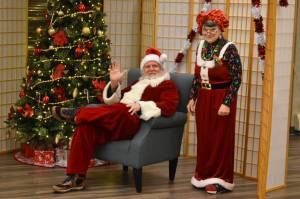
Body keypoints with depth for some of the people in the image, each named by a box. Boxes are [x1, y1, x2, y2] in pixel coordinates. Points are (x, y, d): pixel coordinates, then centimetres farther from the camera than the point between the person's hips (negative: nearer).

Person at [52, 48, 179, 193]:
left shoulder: (168, 85, 14)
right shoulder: (139, 83, 34)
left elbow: (169, 107, -7)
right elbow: (115, 101, 30)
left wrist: (141, 106, -19)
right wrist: (114, 83, 11)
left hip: (135, 122, -6)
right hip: (118, 118, 6)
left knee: (121, 110, -41)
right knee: (86, 126, -24)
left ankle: (79, 113, -23)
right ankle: (76, 177, -25)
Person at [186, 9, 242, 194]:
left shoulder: (229, 49, -14)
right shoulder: (201, 47, 6)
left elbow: (237, 79, -15)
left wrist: (227, 103, -19)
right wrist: (193, 98, 12)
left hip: (221, 99, -6)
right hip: (203, 99, 6)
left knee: (220, 138, 4)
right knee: (204, 137, 12)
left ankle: (220, 179, 15)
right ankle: (204, 175, 25)